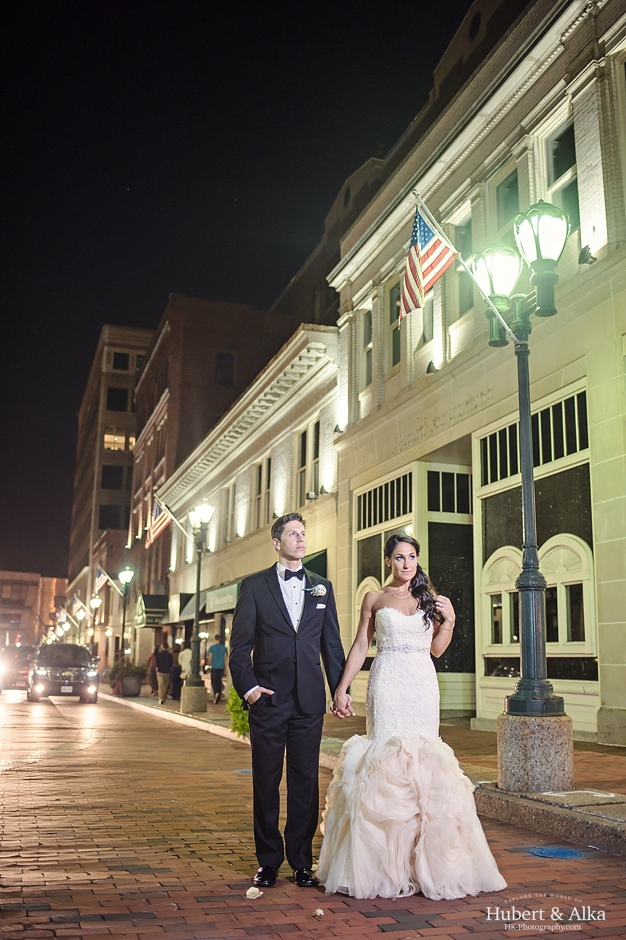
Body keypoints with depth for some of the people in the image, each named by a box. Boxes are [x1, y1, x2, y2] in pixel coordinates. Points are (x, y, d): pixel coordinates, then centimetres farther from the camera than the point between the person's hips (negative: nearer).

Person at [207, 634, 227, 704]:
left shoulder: (212, 647, -4)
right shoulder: (224, 648, 6)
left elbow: (210, 658, -3)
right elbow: (225, 658, 7)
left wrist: (209, 665, 14)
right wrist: (225, 668, 13)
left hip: (214, 667, -3)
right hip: (221, 667, 3)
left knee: (213, 681, 3)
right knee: (219, 681, 9)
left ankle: (216, 692, -27)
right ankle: (217, 700, 10)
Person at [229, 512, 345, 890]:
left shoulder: (322, 586, 10)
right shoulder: (254, 586, 2)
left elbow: (332, 643, 11)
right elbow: (240, 644, 1)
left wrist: (340, 689, 5)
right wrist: (247, 686, -9)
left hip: (309, 701, 2)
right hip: (268, 699, -2)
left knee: (306, 781, 7)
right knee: (266, 781, 7)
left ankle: (302, 861, 19)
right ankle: (268, 860, 20)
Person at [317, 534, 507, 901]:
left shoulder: (429, 598, 12)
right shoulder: (375, 599, 7)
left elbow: (437, 649, 14)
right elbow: (360, 646, 7)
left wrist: (449, 620, -2)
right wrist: (342, 688, 2)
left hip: (423, 685, 2)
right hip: (388, 685, -2)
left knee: (423, 757, -3)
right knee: (387, 755, -7)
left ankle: (424, 857, 8)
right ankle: (386, 860, 3)